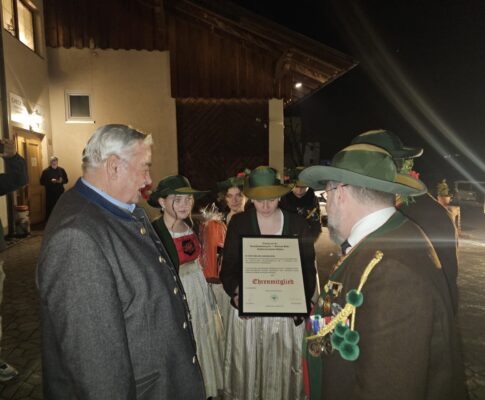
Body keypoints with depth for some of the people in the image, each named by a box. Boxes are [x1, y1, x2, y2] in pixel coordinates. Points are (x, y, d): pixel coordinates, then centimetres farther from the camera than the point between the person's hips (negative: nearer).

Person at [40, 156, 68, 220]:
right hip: (50, 194, -2)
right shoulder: (46, 171, -2)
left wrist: (61, 181, -12)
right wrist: (50, 181, -20)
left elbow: (66, 180, 10)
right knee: (49, 209, -1)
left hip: (60, 193, 3)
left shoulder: (61, 170, 6)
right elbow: (42, 182, -5)